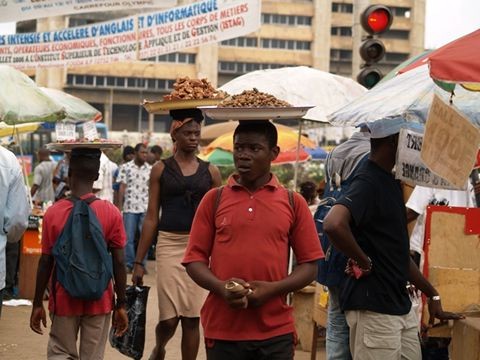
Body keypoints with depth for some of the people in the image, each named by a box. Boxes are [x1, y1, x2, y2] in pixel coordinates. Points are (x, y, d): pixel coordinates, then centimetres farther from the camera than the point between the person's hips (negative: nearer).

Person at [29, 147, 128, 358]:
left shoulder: (53, 213, -9)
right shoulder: (111, 213, -9)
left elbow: (45, 262, -5)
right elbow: (119, 263, -7)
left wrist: (37, 304, 6)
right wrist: (121, 305, 3)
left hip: (64, 301, 0)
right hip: (99, 301, 0)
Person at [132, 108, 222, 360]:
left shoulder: (211, 172, 7)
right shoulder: (161, 169, 4)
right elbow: (151, 218, 4)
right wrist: (139, 261, 1)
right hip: (170, 245, -1)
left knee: (192, 318, 3)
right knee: (169, 318, -3)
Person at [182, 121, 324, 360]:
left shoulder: (293, 202, 5)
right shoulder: (214, 199, 6)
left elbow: (310, 265, 5)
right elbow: (195, 258, 5)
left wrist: (274, 289, -12)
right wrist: (220, 287, -14)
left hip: (276, 332, 0)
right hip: (222, 330, 0)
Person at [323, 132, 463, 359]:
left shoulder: (390, 182, 13)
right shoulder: (368, 182, -17)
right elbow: (334, 224, -37)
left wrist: (432, 295, 22)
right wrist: (365, 263, -21)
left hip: (401, 304, 9)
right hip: (374, 308, -9)